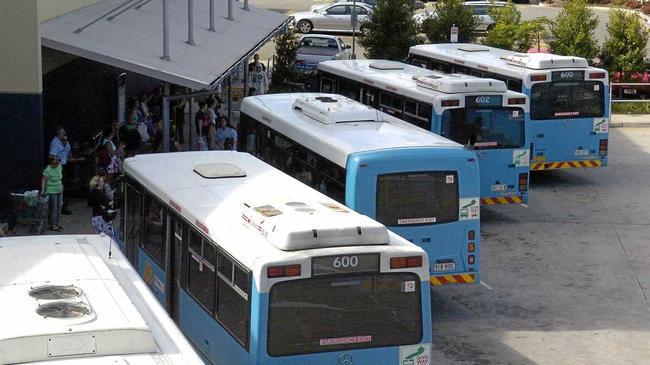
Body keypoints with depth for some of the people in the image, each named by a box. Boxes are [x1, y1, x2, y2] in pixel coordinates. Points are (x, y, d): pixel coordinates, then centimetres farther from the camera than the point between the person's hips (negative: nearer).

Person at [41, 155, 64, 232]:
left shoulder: (59, 167, 3)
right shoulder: (48, 170, -19)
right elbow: (43, 181, -21)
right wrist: (42, 190, -30)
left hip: (59, 191, 7)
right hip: (51, 192, -7)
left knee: (59, 207, 12)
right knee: (53, 208, -3)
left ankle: (57, 224, 23)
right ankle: (52, 225, 5)